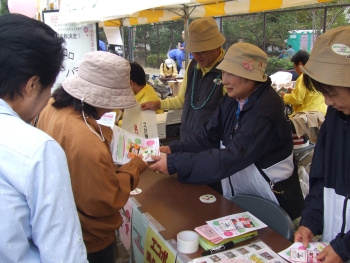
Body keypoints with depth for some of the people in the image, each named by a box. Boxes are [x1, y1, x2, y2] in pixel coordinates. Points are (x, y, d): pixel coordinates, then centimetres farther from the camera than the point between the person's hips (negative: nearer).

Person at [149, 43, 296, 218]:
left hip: (267, 200, -7)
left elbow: (232, 157, -33)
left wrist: (175, 163, -33)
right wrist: (173, 150, -18)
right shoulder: (232, 99, 0)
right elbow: (208, 136, -3)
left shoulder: (265, 110, -26)